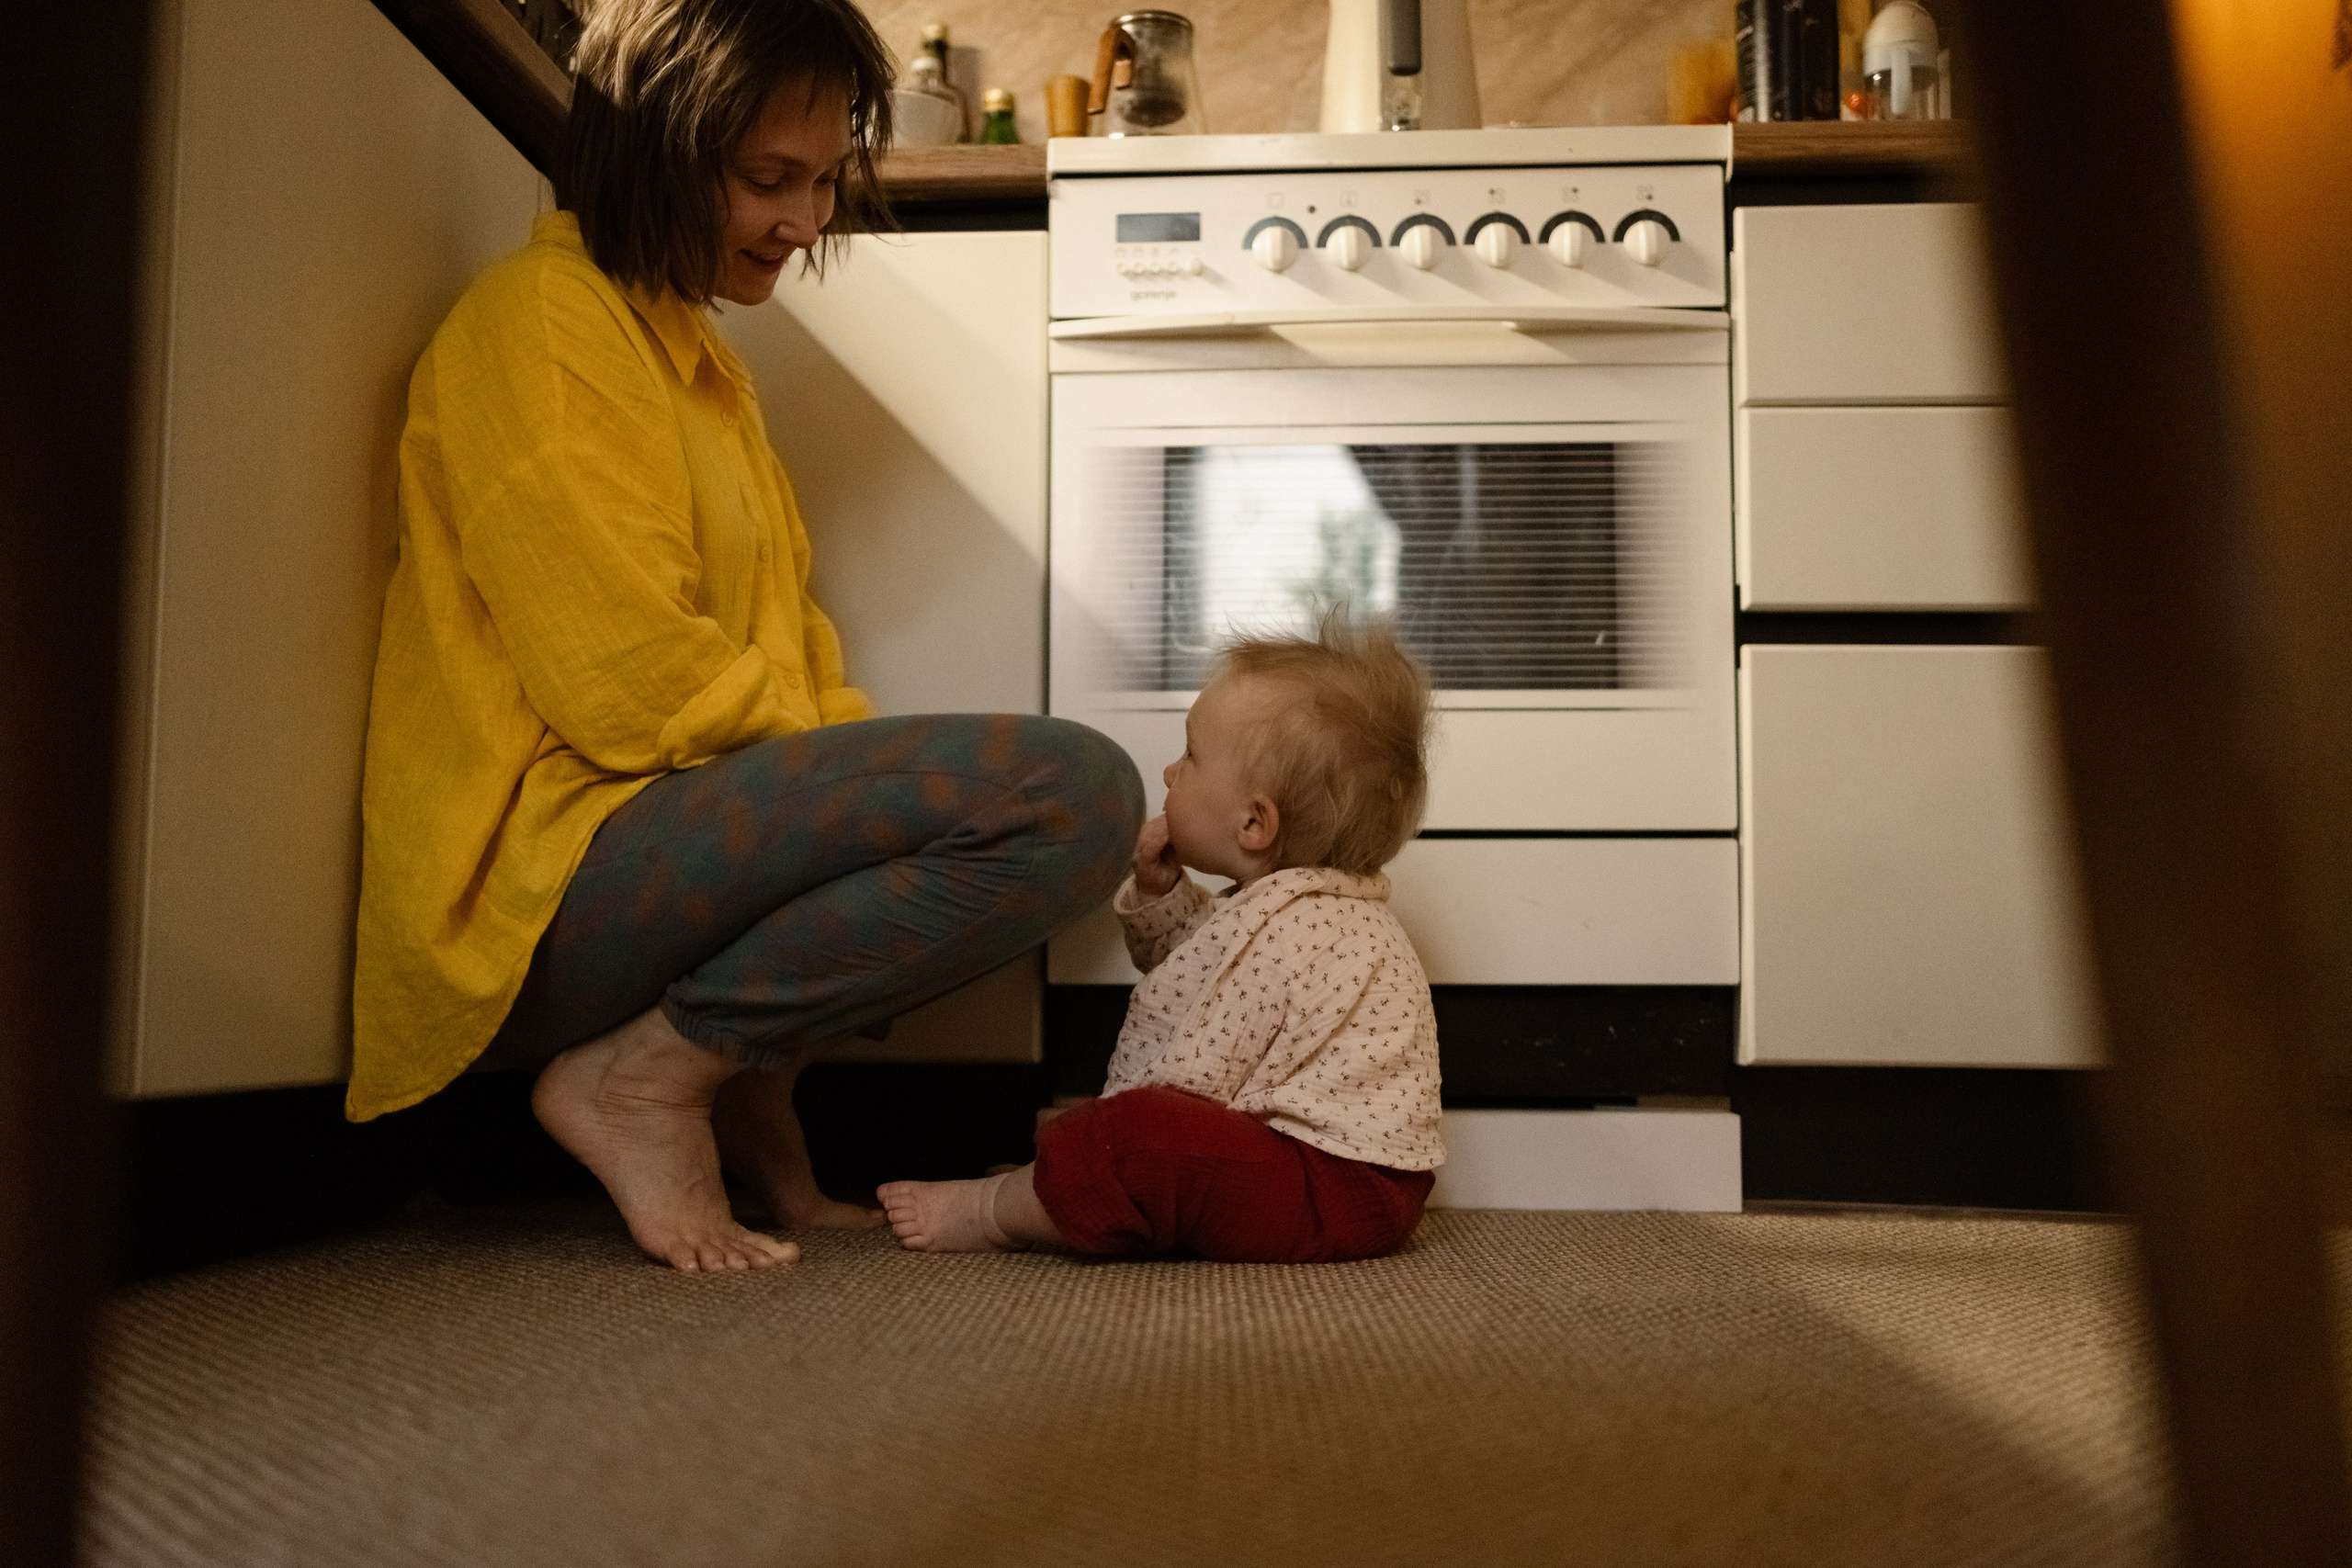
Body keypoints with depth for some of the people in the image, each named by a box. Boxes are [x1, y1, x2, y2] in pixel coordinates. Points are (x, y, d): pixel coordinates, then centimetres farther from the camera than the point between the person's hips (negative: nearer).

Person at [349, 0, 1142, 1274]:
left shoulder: (697, 355, 23)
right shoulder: (538, 320, -7)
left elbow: (786, 652, 19)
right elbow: (636, 688, -16)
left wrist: (868, 763, 1)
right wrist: (890, 771, -8)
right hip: (545, 882, -10)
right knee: (1076, 792, -23)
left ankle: (744, 1082, 4)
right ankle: (646, 1076, -12)